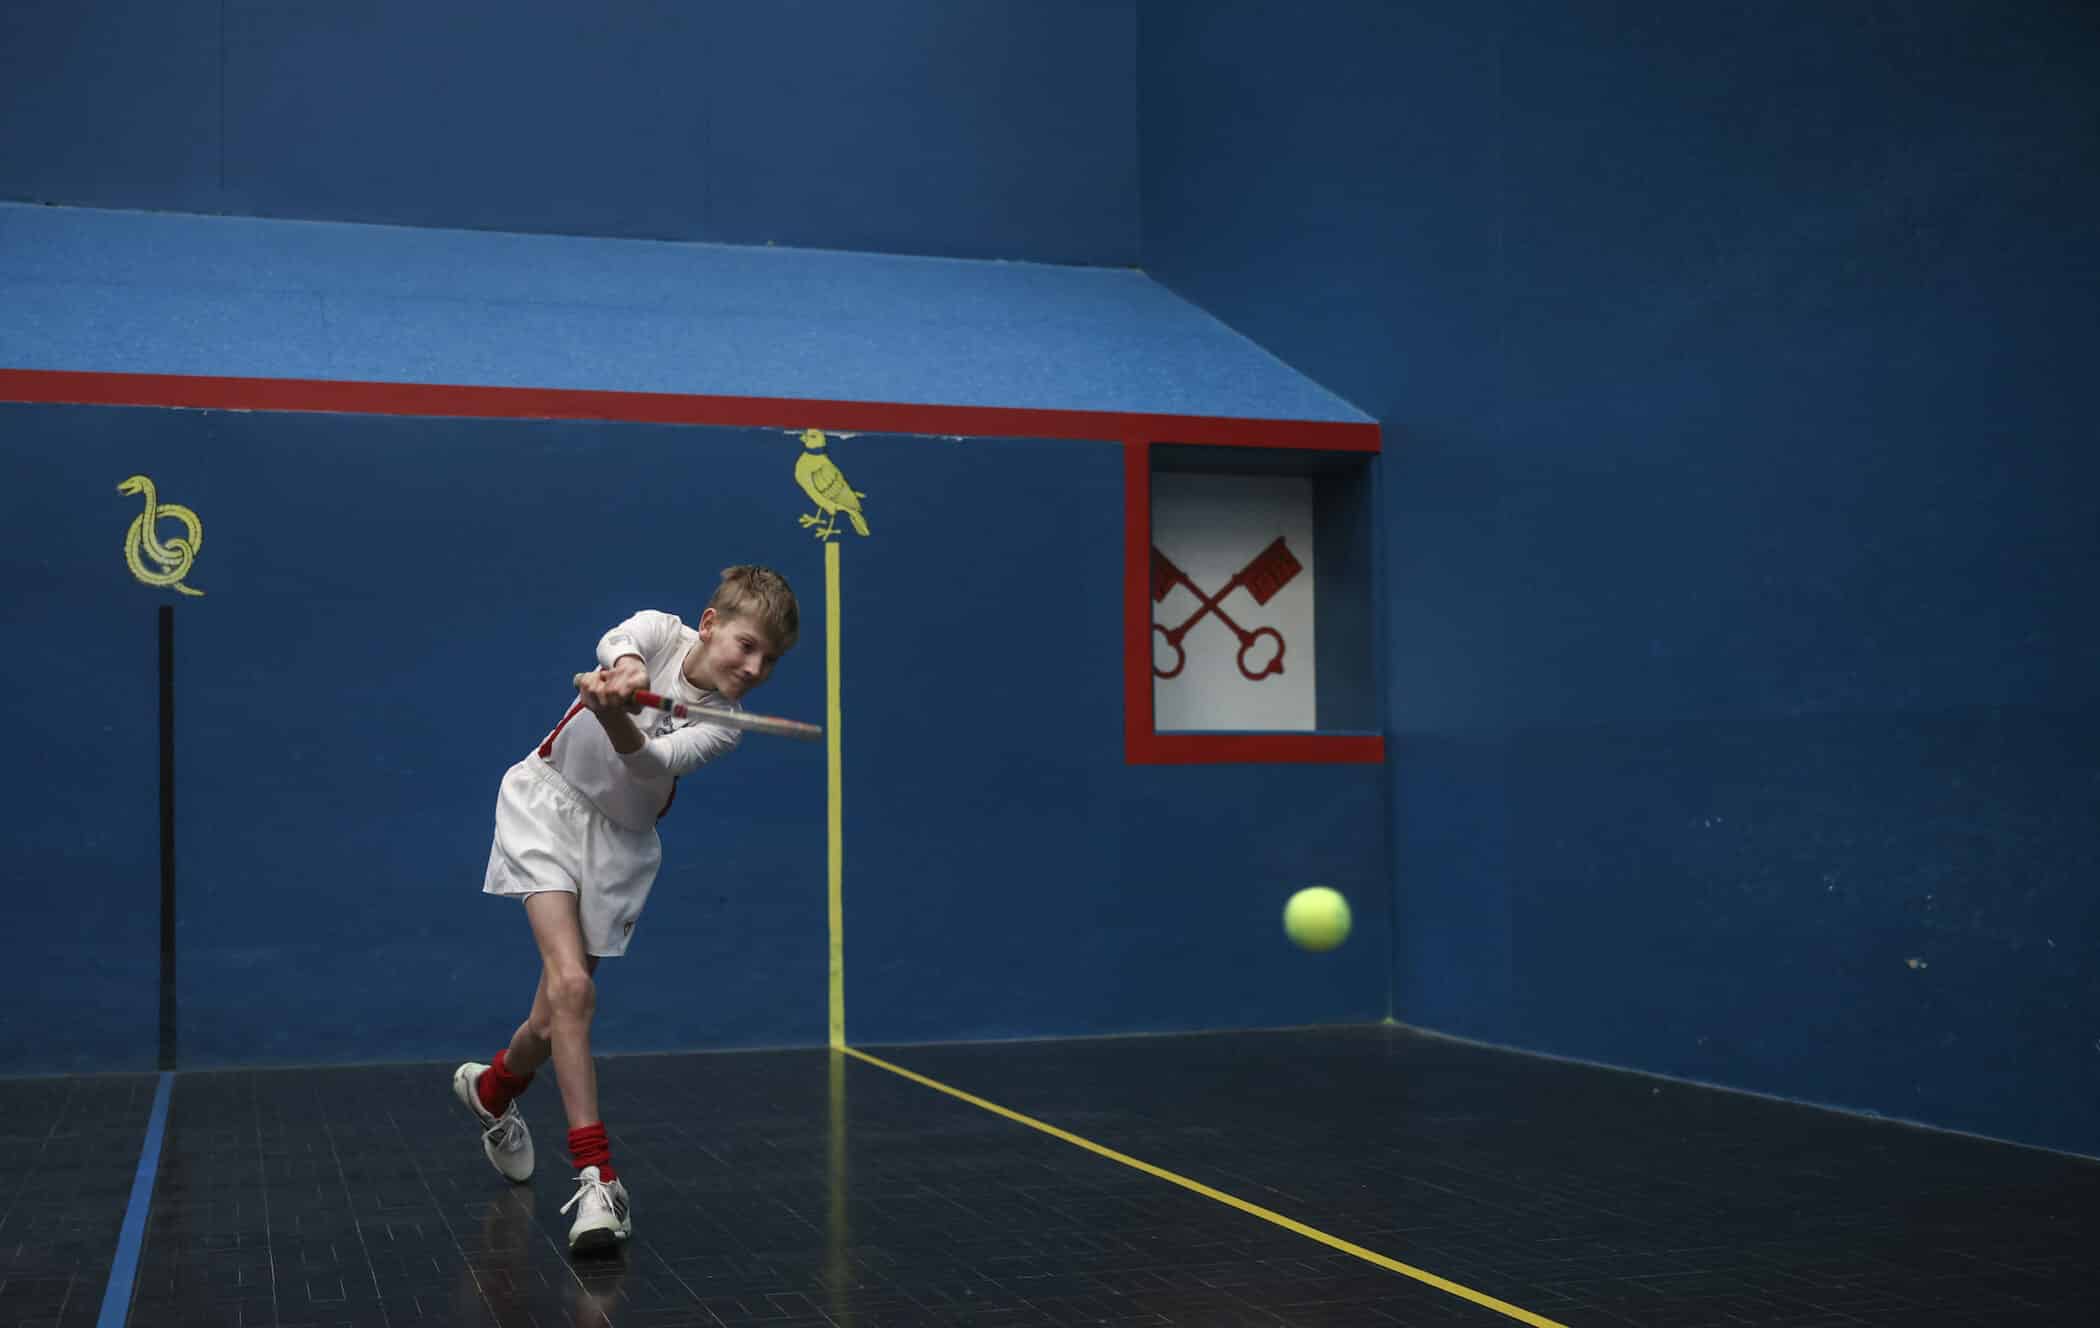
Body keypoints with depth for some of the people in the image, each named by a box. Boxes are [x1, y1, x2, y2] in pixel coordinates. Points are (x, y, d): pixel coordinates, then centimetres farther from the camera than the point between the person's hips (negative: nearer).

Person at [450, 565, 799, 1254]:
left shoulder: (725, 725, -11)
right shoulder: (660, 633, -12)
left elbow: (652, 762, -30)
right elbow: (616, 646, -36)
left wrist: (617, 721, -51)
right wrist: (624, 671, -59)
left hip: (619, 840, 3)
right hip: (548, 803, -3)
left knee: (555, 1021, 8)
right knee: (572, 986, -21)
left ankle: (491, 1089, 43)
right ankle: (596, 1177, -19)